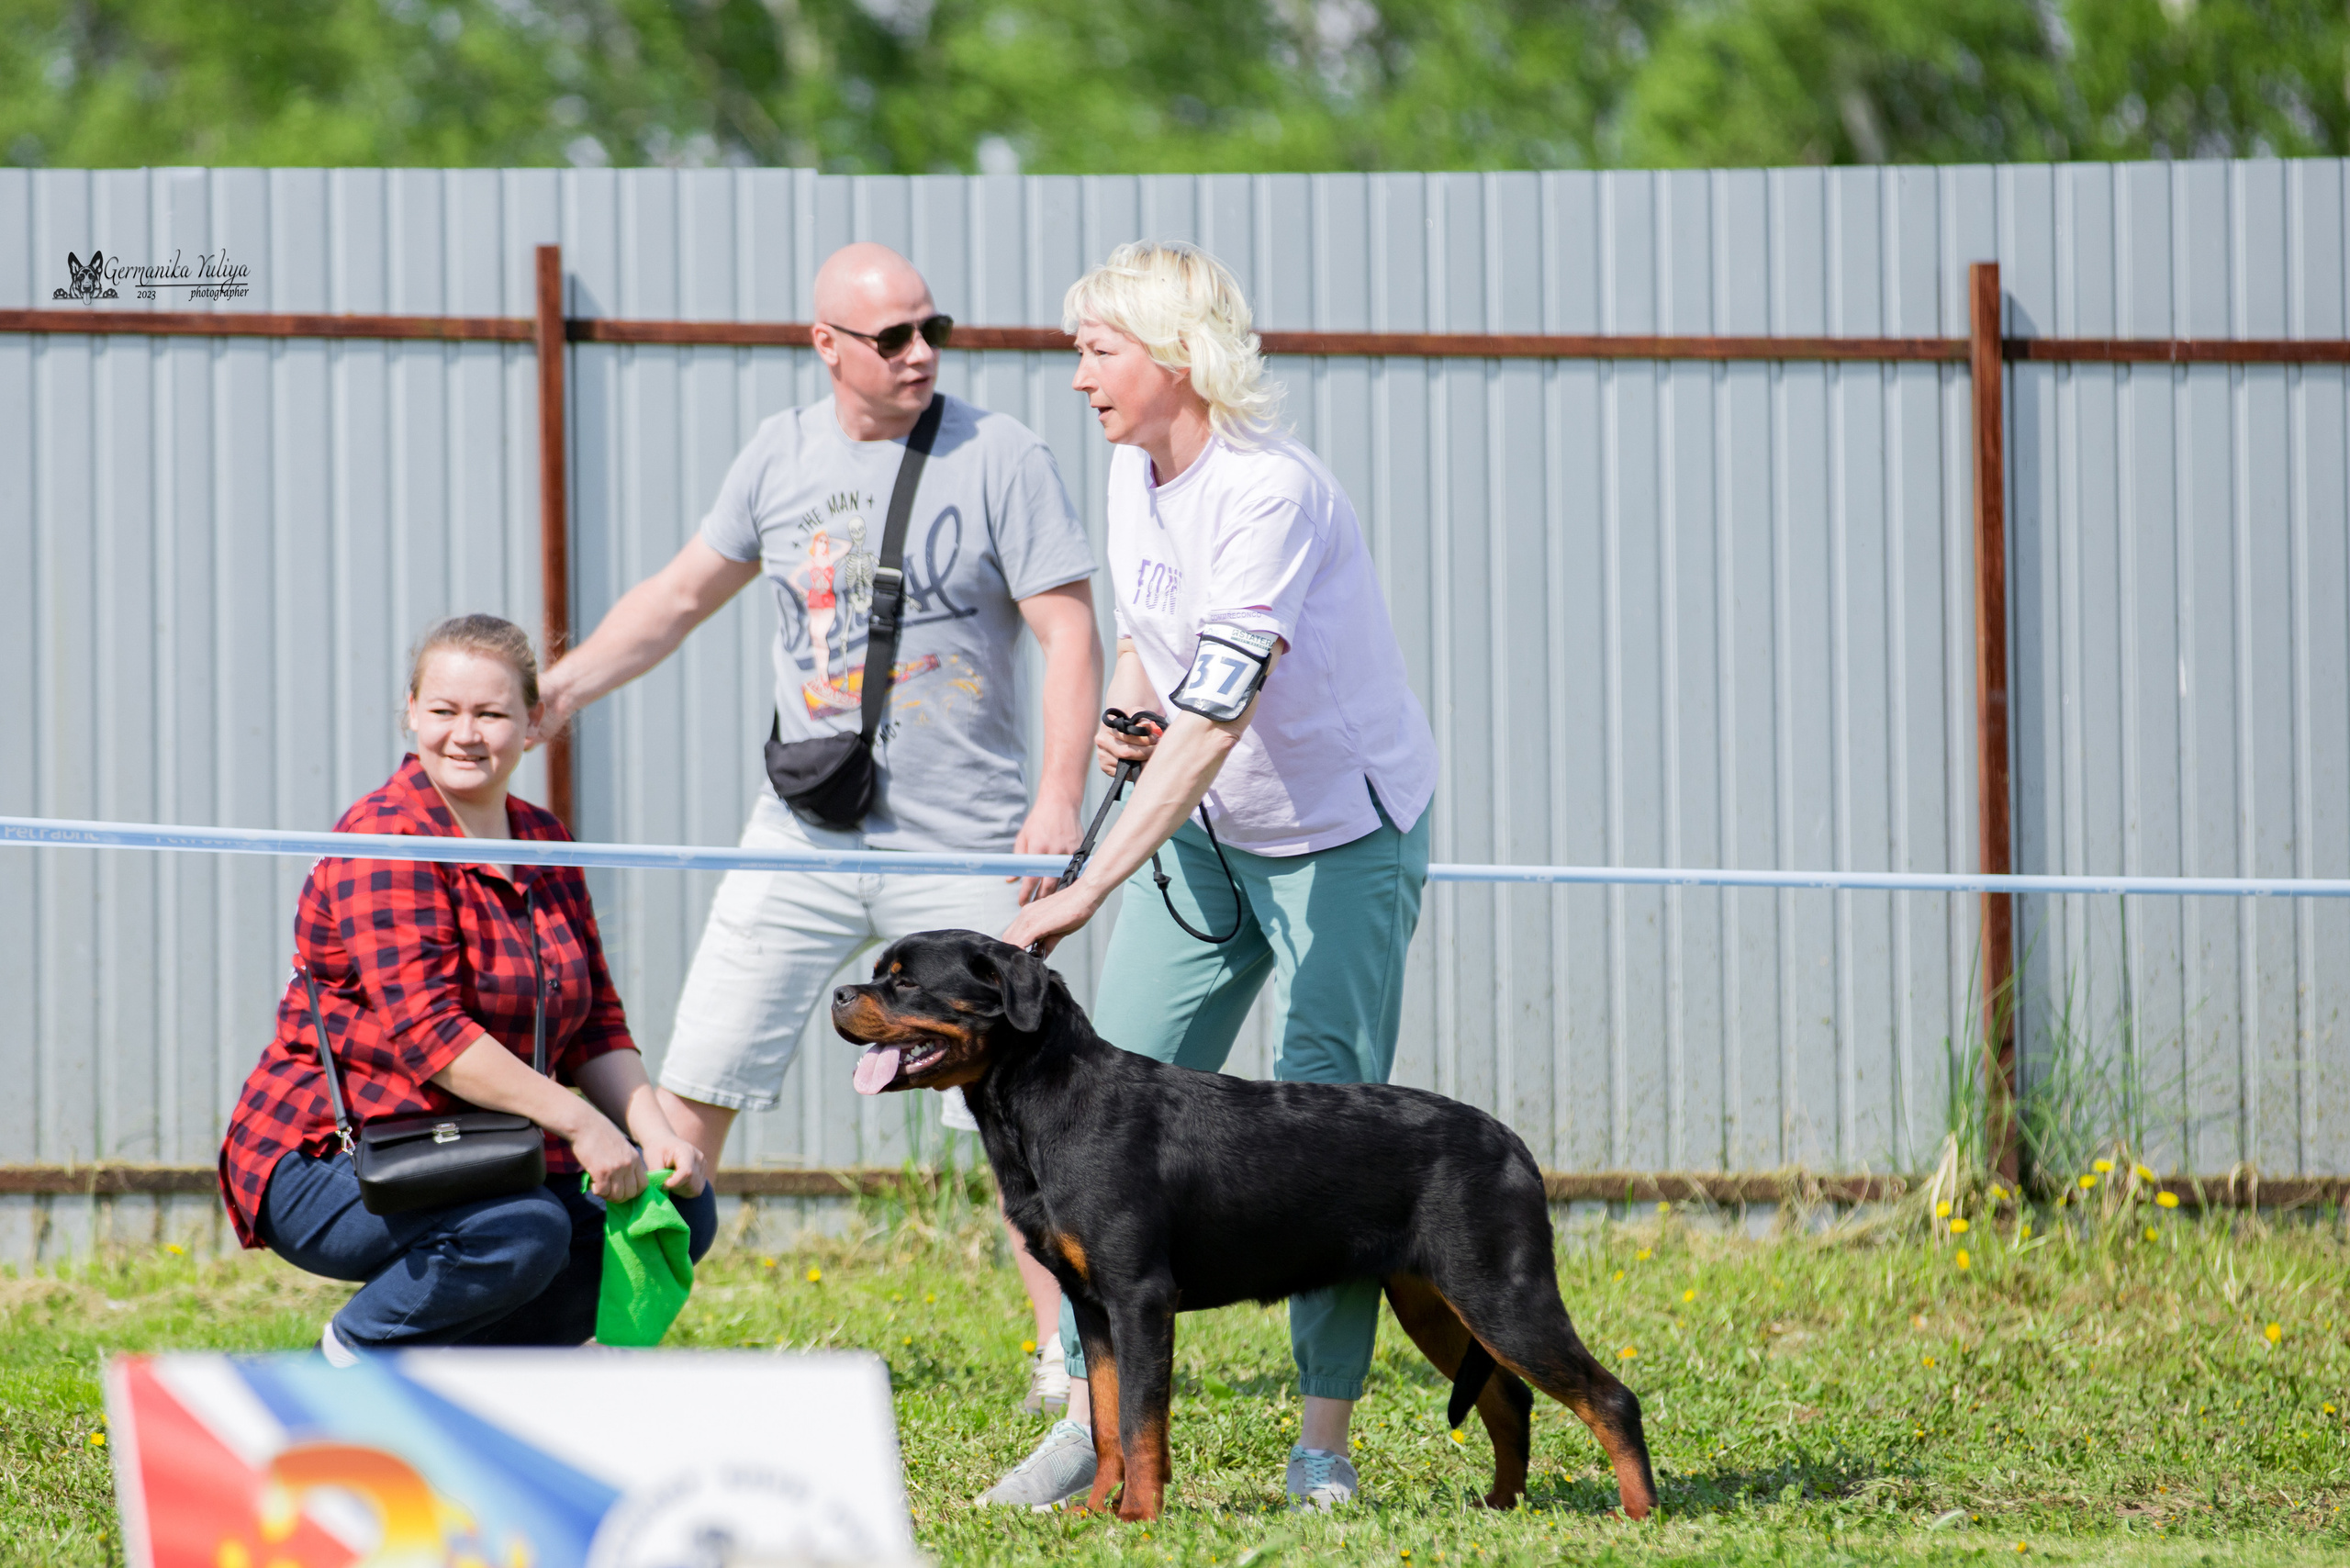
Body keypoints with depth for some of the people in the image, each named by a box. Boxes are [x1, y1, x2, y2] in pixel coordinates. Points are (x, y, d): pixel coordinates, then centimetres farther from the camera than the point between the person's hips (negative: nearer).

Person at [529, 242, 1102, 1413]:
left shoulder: (997, 456, -4)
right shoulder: (781, 455, 7)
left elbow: (1068, 631, -7)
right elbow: (685, 593, 19)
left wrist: (1060, 793, -18)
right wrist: (556, 692, 16)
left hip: (962, 846, -3)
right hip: (802, 831, 3)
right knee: (696, 1083, 1)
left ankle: (1067, 1355, 7)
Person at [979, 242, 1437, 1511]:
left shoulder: (1269, 492, -27)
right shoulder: (1133, 474, 0)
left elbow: (1218, 714, -35)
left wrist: (1084, 892, -39)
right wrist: (1122, 716, -5)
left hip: (1343, 839, -8)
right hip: (1202, 834, 8)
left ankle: (1323, 1443, -1)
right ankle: (1091, 1421, 1)